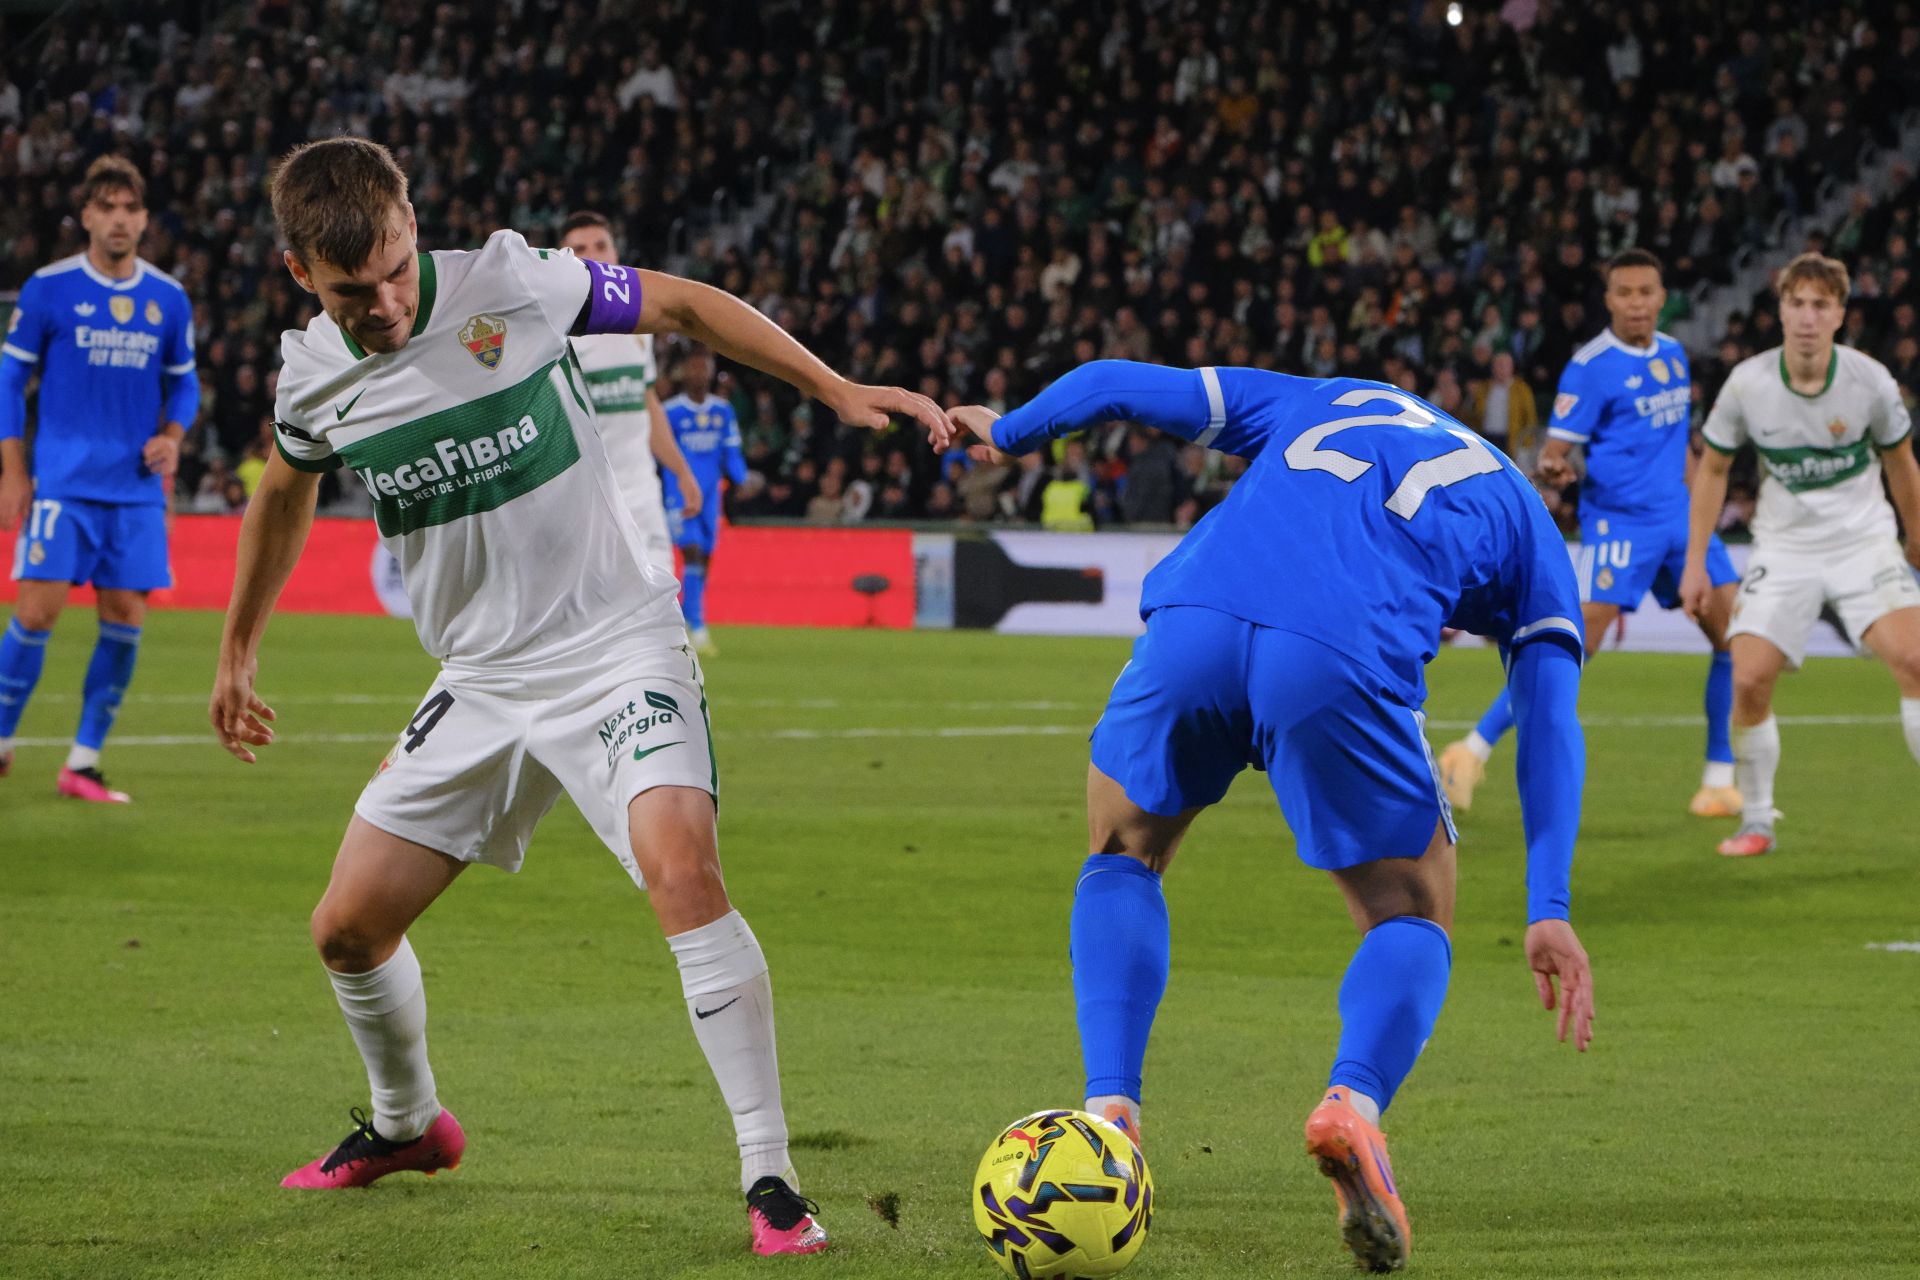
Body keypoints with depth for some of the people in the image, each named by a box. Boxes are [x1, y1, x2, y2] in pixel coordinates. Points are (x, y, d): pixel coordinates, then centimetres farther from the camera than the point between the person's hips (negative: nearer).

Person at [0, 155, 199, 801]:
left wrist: (171, 437, -2)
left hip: (137, 489, 3)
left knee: (126, 617, -1)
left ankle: (83, 763, 8)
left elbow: (183, 382, 18)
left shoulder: (168, 299, 7)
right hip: (63, 480, -3)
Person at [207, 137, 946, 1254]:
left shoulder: (512, 283, -16)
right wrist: (239, 650, 29)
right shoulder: (312, 376, -3)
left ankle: (772, 1181, -23)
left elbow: (683, 305, -2)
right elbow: (286, 496, 20)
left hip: (617, 647, -5)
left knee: (685, 874, -28)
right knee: (349, 927, 6)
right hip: (481, 681, 5)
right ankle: (407, 1125, 37)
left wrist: (838, 390, -7)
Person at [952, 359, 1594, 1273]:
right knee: (1414, 916, 19)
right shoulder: (1528, 527, 30)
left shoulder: (1317, 403, 37)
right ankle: (1354, 1102, -11)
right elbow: (1550, 723, 17)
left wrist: (1007, 433, 47)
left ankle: (1109, 1107, 10)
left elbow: (1121, 384, 30)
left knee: (1123, 852, 28)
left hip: (1196, 617, 2)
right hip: (1342, 657, -2)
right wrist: (1549, 911, 12)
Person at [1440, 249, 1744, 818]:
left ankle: (1720, 781, 10)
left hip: (1679, 517, 7)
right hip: (1618, 521, -7)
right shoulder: (1591, 366, -10)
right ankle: (1475, 749, -8)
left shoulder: (1672, 354, 11)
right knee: (1575, 643, -17)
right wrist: (1552, 470, -33)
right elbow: (1554, 451, -12)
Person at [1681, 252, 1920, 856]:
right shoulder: (1747, 383, -11)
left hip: (1864, 541, -1)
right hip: (1784, 550, 1)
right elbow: (1713, 468, 5)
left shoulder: (1870, 381, -12)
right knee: (1748, 679, -13)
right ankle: (1756, 823, 7)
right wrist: (1695, 563, 3)